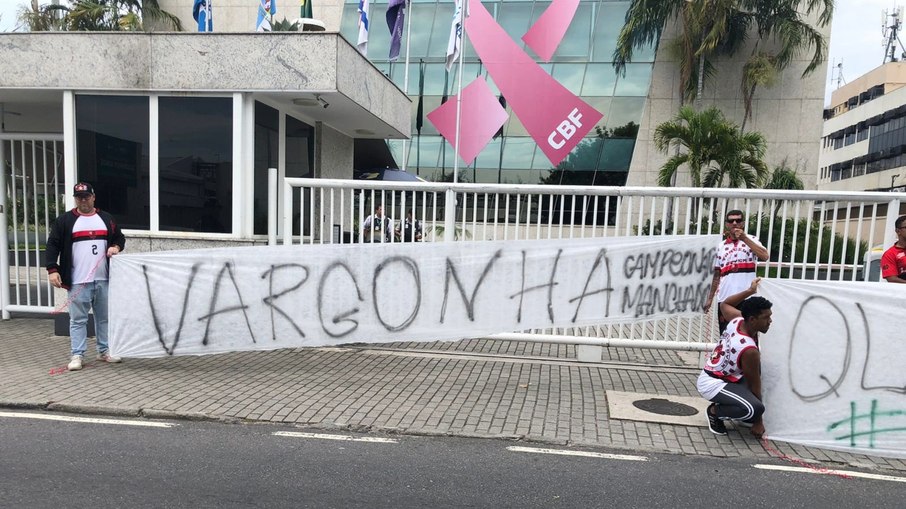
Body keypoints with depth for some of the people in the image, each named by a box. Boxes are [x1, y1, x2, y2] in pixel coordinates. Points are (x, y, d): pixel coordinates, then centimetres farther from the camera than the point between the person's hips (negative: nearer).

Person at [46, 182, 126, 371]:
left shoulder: (106, 219, 12)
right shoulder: (65, 220, 2)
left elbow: (120, 238, 19)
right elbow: (53, 245, -1)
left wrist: (116, 247, -4)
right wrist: (52, 269, -10)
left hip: (103, 279, 3)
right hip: (78, 281, -3)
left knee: (104, 317, 10)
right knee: (78, 319, 0)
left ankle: (104, 351, 21)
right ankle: (77, 355, 6)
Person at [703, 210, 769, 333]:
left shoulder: (751, 240, 5)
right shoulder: (721, 246, 15)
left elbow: (764, 256, -16)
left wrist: (744, 238, -19)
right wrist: (710, 297, 14)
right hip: (724, 299, 4)